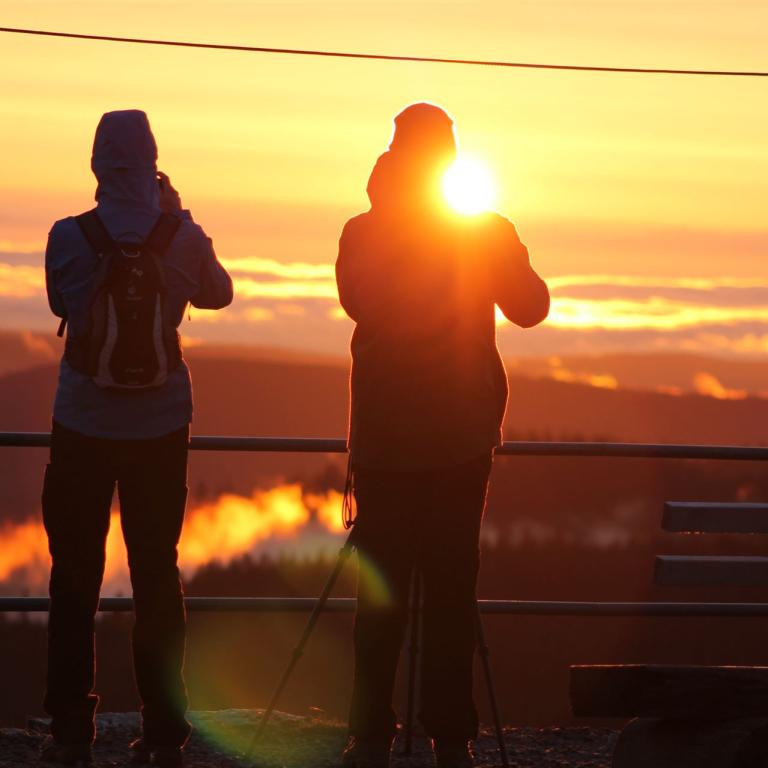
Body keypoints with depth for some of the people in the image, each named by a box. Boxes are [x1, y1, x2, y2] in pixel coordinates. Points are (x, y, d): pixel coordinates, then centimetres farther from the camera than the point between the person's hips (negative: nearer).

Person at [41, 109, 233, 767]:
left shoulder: (69, 237, -12)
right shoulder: (184, 238, -8)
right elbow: (217, 293, 13)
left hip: (83, 427, -1)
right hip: (160, 426, 1)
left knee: (76, 575, 7)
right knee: (157, 572, 9)